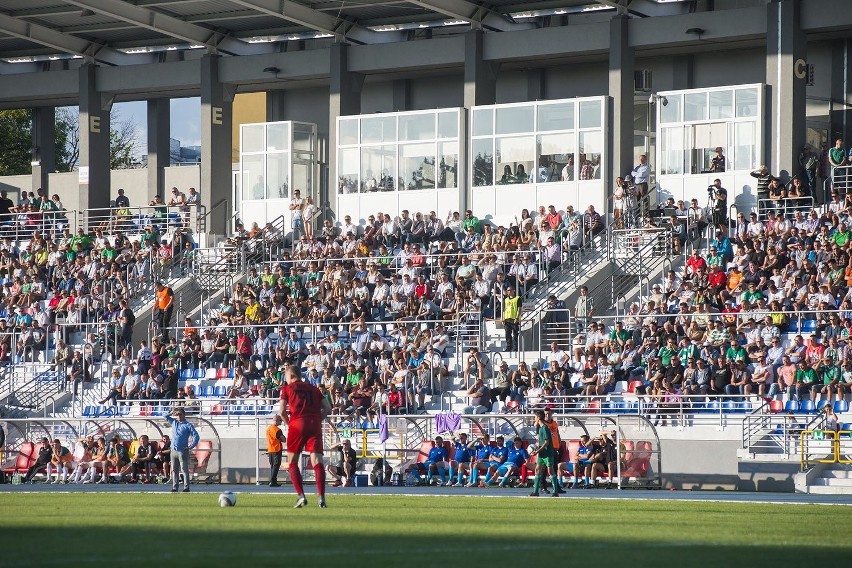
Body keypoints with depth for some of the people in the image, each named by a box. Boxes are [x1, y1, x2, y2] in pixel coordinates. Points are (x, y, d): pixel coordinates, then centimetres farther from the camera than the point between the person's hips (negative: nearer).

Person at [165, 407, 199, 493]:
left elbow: (196, 436, -8)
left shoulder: (188, 425, -3)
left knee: (184, 470, -7)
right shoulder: (174, 423, 15)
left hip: (183, 451, -6)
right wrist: (172, 413, 13)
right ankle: (175, 487, 13)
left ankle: (186, 488, -8)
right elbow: (166, 417, 30)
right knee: (174, 470, 8)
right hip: (173, 450, 6)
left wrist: (190, 447, -12)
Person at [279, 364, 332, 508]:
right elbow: (328, 408, 13)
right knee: (317, 460, -4)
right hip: (315, 425, 3)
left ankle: (301, 496, -4)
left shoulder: (287, 388, 11)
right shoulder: (313, 388, 21)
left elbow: (281, 411, -1)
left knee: (292, 461, 9)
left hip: (297, 423, -3)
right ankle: (321, 497, -18)